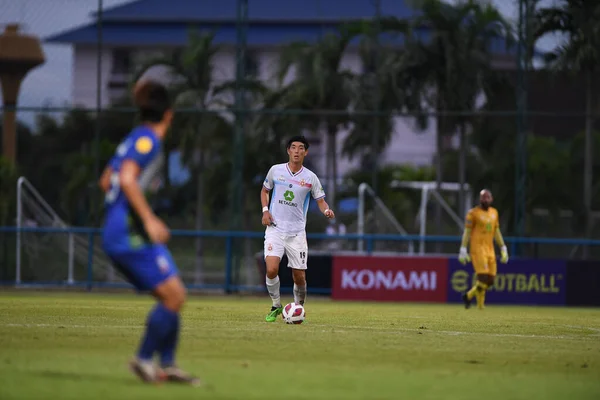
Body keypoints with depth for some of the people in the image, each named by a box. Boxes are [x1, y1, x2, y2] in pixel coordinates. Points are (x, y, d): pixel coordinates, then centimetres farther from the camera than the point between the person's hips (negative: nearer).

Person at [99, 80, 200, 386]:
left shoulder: (135, 139, 19)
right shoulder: (148, 139, -10)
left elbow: (106, 181, 26)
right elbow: (127, 178, -23)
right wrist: (149, 219, -25)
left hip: (115, 232, 10)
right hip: (130, 232, -10)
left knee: (172, 297, 9)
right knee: (174, 295, -11)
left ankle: (168, 364, 8)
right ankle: (144, 359, -6)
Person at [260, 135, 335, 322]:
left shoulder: (310, 178, 0)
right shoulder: (276, 170, 3)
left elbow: (321, 201, 6)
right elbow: (265, 191, 17)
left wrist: (327, 210, -17)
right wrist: (265, 210, 0)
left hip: (297, 232, 0)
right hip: (275, 228, 0)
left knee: (299, 277, 0)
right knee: (272, 269, -19)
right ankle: (276, 306, 4)